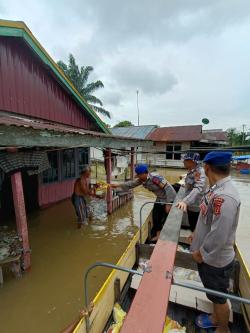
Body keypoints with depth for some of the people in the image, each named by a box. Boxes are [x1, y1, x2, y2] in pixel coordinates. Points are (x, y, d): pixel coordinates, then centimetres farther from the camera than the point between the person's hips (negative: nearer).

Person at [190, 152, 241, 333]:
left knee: (219, 297, 18)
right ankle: (216, 318, 53)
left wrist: (202, 253, -16)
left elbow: (219, 235, -31)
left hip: (215, 259, -8)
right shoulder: (217, 189, -3)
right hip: (211, 257, 8)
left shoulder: (224, 196, -34)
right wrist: (198, 234, 17)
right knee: (215, 295, 29)